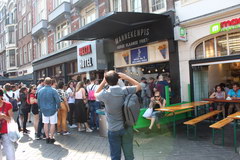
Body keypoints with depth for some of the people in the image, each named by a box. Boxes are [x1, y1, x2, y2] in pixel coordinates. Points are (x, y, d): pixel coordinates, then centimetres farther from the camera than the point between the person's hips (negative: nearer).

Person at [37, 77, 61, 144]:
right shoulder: (53, 90, -14)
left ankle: (47, 138, 19)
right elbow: (58, 100, -15)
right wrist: (58, 107, 0)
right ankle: (51, 138, 8)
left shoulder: (40, 91, 1)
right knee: (52, 124, 4)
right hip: (52, 110, -4)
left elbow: (38, 101, 8)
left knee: (46, 124, 12)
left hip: (44, 110, 4)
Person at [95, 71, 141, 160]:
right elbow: (138, 86, 6)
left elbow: (96, 94, 8)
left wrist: (103, 82, 0)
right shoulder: (126, 91, -12)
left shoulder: (105, 94, -15)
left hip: (113, 130, -1)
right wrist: (126, 77, 0)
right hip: (127, 128, 2)